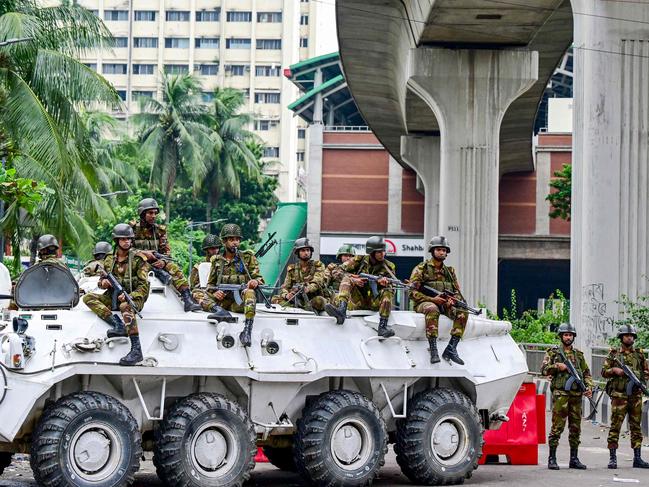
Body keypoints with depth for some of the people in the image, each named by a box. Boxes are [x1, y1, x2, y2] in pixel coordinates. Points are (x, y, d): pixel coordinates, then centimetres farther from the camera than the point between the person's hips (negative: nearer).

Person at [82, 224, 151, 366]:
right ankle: (118, 326, -31)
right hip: (114, 297, 6)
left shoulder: (138, 259, -6)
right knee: (88, 298, -14)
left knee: (125, 306, -40)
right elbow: (102, 282, 16)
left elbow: (144, 286, -11)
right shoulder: (109, 259, 8)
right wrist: (103, 283, -9)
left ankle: (136, 350, -47)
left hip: (134, 298, -6)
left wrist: (128, 296, -26)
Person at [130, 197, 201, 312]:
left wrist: (163, 261, -16)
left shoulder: (160, 230, 12)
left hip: (156, 263, 3)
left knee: (174, 268, -24)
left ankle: (187, 298, -32)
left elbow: (166, 251, 7)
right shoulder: (133, 228, 2)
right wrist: (143, 253, -18)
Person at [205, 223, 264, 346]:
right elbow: (210, 284, 19)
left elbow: (259, 278, 5)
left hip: (240, 301, -4)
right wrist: (214, 292, -5)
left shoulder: (248, 257, 10)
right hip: (222, 300, 4)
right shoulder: (216, 260, 16)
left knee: (250, 292, -37)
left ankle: (247, 330, -52)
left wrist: (256, 282, -21)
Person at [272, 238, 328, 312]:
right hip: (297, 299, 4)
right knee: (275, 299, -17)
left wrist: (308, 289, -38)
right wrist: (286, 295, -21)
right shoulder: (292, 269, 12)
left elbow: (317, 283, -14)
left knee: (319, 300, -38)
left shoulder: (318, 265, 3)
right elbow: (285, 287, 5)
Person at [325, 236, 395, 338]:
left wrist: (384, 283, -31)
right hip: (358, 301, 0)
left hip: (375, 302, 0)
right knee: (347, 279, -21)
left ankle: (382, 326, -39)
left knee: (387, 292, -28)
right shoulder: (360, 260, 0)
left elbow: (391, 287, -7)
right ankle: (341, 311, -46)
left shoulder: (388, 266, 1)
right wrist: (353, 279, -23)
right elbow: (337, 272, -5)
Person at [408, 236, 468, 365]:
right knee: (432, 309, -41)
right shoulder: (421, 269, 2)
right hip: (424, 303, -4)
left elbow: (457, 291, 16)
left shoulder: (450, 271, 18)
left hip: (446, 305, 5)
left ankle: (451, 348, -30)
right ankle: (433, 349, -44)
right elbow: (413, 292, -6)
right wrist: (432, 299, -18)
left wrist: (452, 300, -9)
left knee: (462, 312, -26)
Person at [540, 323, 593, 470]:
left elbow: (586, 373, 17)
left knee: (575, 428, 6)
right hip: (560, 394, -4)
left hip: (576, 395, 4)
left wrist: (589, 387, 1)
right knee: (557, 426, -7)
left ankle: (574, 458, 13)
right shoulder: (553, 352, 6)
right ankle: (552, 458, -4)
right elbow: (544, 369, -2)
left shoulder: (579, 354, 17)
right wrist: (557, 367, -15)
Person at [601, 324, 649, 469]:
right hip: (619, 395, -3)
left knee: (636, 426, 5)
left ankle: (637, 458, 9)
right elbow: (604, 372, 6)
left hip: (636, 395, 3)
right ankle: (613, 458, -2)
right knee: (615, 426, -5)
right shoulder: (613, 353, 5)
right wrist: (614, 370, -11)